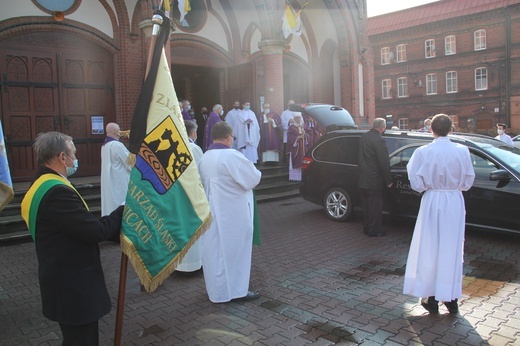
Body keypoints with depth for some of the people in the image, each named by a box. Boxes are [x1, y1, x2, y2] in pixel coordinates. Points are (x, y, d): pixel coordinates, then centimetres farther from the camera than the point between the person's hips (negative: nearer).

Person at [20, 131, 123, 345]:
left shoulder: (42, 186, 9)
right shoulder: (57, 191, -26)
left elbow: (82, 227, 8)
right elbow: (94, 231, -26)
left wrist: (117, 232, 2)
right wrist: (123, 211, -10)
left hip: (66, 282, 11)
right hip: (73, 287, -11)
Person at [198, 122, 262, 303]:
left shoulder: (204, 157, 6)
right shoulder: (232, 156, -18)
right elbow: (254, 178, -15)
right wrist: (255, 172, 6)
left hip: (212, 211, 7)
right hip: (232, 213, -7)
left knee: (215, 249, 14)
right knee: (234, 249, 3)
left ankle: (216, 288, 26)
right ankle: (236, 290, 13)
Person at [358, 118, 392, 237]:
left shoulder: (363, 137, 6)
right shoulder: (379, 140, -19)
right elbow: (384, 163, -18)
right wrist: (388, 180, -10)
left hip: (362, 179, 8)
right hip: (374, 180, -8)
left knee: (366, 205, 17)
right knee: (375, 206, 3)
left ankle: (366, 228, 28)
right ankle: (374, 231, 11)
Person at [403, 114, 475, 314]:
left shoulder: (423, 152, -11)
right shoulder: (462, 151, -5)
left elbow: (417, 184, -9)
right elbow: (468, 181, 2)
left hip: (432, 202, -2)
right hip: (455, 203, 2)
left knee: (430, 250, 9)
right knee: (452, 250, 12)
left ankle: (431, 298, 17)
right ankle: (451, 299, 21)